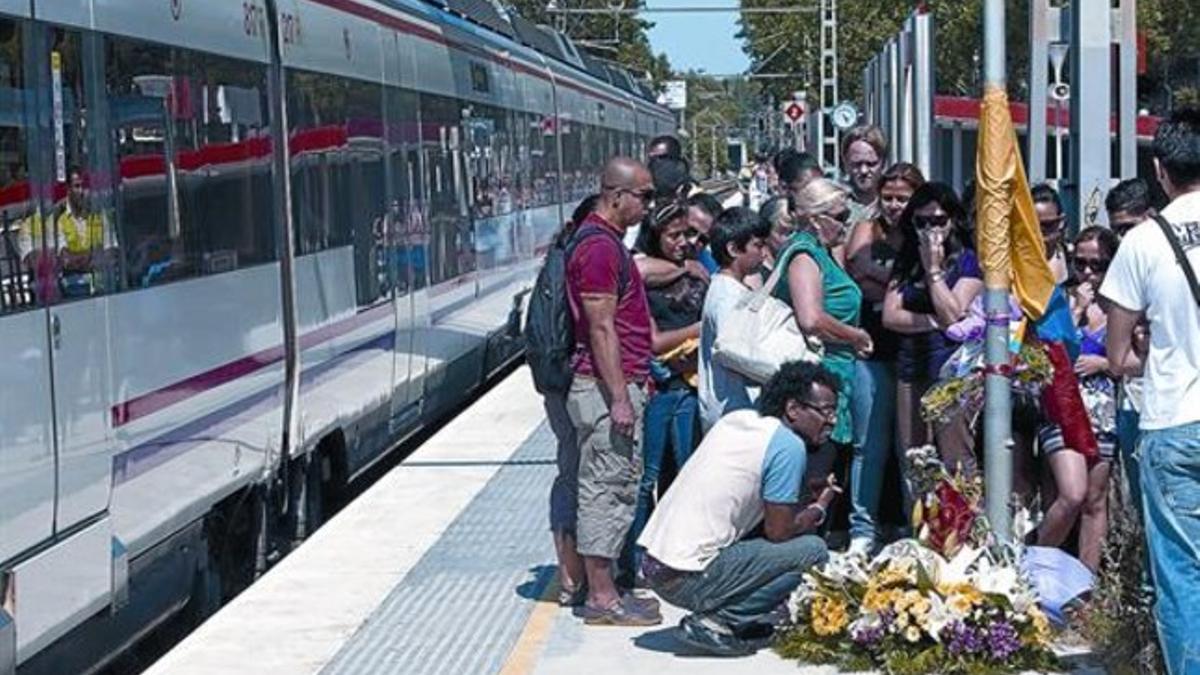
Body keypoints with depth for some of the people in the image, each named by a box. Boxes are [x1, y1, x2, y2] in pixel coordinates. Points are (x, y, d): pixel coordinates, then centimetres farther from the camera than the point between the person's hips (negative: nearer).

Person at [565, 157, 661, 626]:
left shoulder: (609, 243, 17)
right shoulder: (599, 247, -16)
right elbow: (601, 328, -20)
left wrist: (636, 377, 23)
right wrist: (620, 397, -21)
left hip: (619, 383, 11)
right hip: (606, 389, -11)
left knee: (618, 489, 14)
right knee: (606, 489, -6)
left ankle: (602, 587, 20)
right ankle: (601, 598, -1)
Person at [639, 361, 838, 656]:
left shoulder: (737, 419, 14)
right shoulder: (789, 446, -10)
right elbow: (778, 532, -8)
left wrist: (804, 500, 19)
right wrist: (819, 509, 10)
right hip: (689, 580, -9)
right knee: (813, 550, -4)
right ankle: (715, 620, -8)